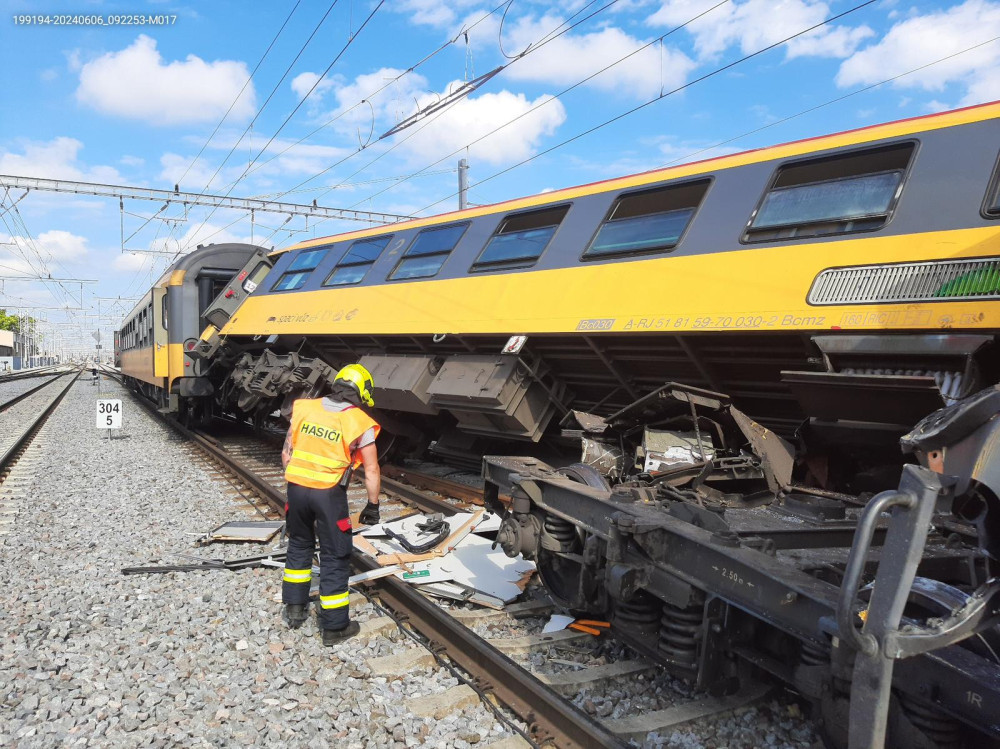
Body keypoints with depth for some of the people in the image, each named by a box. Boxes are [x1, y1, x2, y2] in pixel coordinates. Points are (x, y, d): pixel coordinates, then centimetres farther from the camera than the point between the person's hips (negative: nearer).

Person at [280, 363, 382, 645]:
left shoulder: (304, 409, 4)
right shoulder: (360, 423, -7)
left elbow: (286, 453, 9)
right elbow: (371, 471, -4)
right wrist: (373, 505, 8)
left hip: (296, 488, 4)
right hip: (329, 494, -4)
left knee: (299, 545, 25)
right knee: (335, 557, 7)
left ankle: (295, 607, 35)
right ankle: (334, 626, 15)